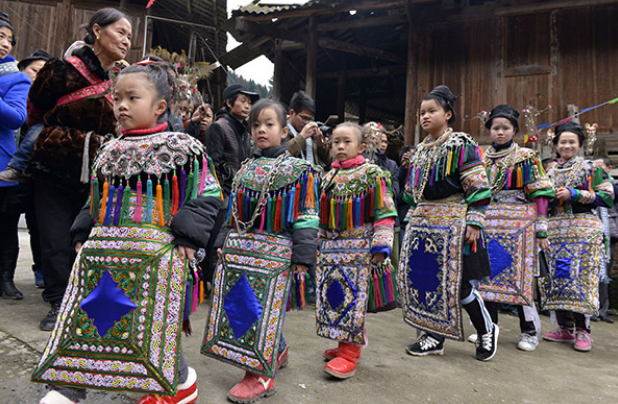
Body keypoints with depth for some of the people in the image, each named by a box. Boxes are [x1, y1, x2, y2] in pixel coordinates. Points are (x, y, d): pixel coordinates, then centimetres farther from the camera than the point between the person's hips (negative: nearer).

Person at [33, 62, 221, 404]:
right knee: (88, 315, 8)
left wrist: (187, 236, -14)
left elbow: (206, 197, -7)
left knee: (154, 319, 3)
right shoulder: (110, 152, 14)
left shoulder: (182, 149, -5)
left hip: (155, 256, -6)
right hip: (105, 251, 6)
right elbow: (96, 200, 22)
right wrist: (83, 234, 14)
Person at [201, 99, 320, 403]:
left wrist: (302, 256, -15)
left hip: (275, 251, -7)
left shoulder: (297, 170, -4)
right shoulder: (245, 169, 14)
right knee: (239, 304, 12)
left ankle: (261, 375, 11)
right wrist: (226, 244, 18)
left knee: (264, 308, -3)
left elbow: (305, 216, -9)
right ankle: (277, 352, 32)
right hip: (238, 249, 7)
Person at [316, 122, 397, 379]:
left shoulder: (372, 174, -5)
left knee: (353, 298, -4)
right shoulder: (328, 176, 13)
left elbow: (384, 213, -8)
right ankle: (349, 344, 27)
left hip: (359, 248, -6)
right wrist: (319, 242, 18)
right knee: (334, 296, 10)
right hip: (331, 247, 7)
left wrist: (380, 246, -14)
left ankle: (348, 355, 5)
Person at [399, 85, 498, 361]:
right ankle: (435, 337, 21)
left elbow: (478, 188, -12)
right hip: (422, 223, 7)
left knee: (456, 282, -3)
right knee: (423, 278, 6)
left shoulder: (460, 145, -7)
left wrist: (474, 223, -17)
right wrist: (413, 219, 19)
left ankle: (487, 331, 23)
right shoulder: (421, 149, 15)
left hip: (451, 223, -7)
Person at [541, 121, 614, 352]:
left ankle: (582, 330, 2)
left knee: (581, 277, -8)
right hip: (555, 229, 4)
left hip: (583, 228, -4)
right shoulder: (550, 172, 16)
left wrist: (574, 194, -12)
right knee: (558, 277, 3)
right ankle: (565, 328, 14)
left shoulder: (591, 168, 4)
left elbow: (608, 196, -4)